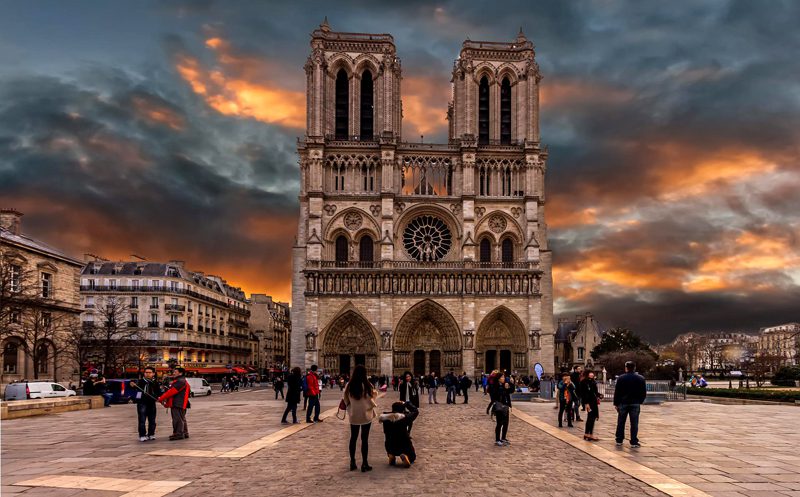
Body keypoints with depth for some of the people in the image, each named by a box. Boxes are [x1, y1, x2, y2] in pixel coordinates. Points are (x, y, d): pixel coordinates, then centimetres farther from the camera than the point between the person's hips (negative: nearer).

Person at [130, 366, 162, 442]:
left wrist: (159, 397, -3)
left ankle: (151, 434, 22)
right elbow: (136, 386, -21)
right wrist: (133, 385, -43)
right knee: (142, 420, -7)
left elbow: (159, 392, 16)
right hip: (142, 403, -4)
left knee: (152, 420, 10)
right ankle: (142, 435, -2)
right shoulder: (140, 381, -3)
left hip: (152, 403, 4)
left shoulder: (155, 382, 9)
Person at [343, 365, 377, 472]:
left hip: (353, 416, 3)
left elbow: (345, 400, 2)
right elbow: (371, 401, -9)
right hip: (366, 415, -3)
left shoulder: (349, 385, -7)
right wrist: (375, 405, 12)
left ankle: (352, 463, 20)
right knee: (365, 439, 5)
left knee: (353, 438, 16)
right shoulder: (367, 385, -15)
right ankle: (364, 464, 8)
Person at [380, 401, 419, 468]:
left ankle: (391, 456, 7)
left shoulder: (385, 418, -10)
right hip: (404, 446, -3)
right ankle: (405, 456, -9)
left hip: (390, 447, 3)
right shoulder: (405, 417, -17)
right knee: (412, 457, 27)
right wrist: (405, 404, 11)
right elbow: (416, 411, 0)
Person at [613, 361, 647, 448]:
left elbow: (617, 392, -3)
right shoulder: (641, 378, 0)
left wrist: (616, 403, 4)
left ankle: (619, 441, 15)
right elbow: (644, 393, 3)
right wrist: (640, 401, 16)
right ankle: (634, 442, 1)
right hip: (635, 404, 0)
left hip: (623, 403, 0)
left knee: (621, 423, 10)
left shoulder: (621, 378, -3)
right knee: (634, 424, 2)